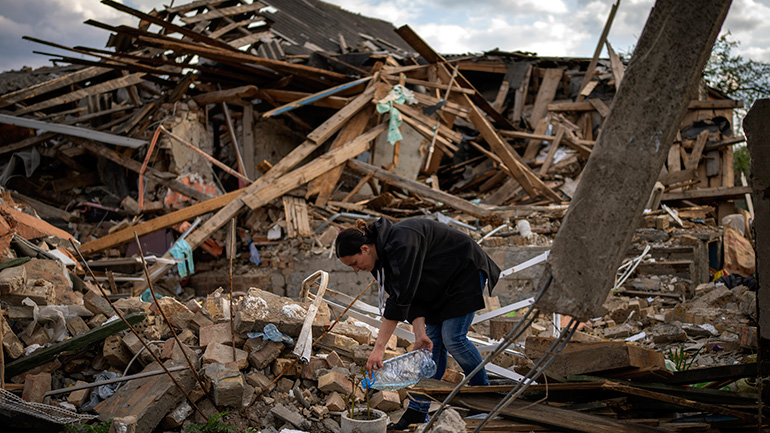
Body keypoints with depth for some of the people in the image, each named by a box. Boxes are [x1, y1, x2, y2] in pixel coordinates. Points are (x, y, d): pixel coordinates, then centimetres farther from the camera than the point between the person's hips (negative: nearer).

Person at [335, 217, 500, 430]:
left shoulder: (401, 243, -35)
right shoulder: (381, 256, -7)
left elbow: (401, 298, -38)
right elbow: (412, 297, -8)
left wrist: (379, 347, -38)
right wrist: (420, 334, -21)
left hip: (465, 272, -8)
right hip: (439, 284, 8)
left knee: (453, 338, -11)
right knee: (432, 340, 2)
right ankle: (418, 410, 2)